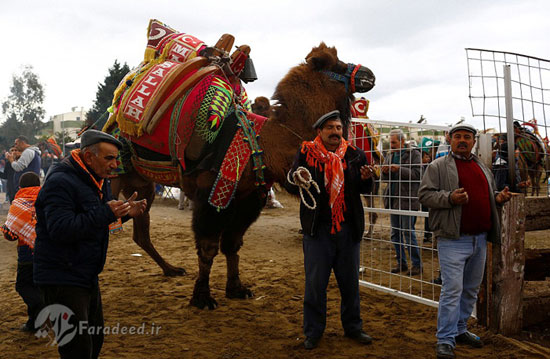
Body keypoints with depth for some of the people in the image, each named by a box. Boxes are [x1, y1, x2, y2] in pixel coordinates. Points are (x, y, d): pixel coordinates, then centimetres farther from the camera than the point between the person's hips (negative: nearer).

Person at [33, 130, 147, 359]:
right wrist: (106, 213, -32)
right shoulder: (60, 182, -19)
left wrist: (124, 212, 1)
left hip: (87, 277, 10)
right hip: (62, 279, -10)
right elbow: (60, 229, -30)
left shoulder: (98, 181, 11)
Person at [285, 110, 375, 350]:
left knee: (350, 281, 14)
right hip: (317, 229, -2)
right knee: (315, 283, 5)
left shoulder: (354, 155, 5)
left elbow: (364, 189, 6)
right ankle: (313, 332, 21)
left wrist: (366, 178, -17)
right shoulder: (306, 153, -1)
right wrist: (297, 179, -26)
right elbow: (289, 185, -2)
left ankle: (353, 327, 31)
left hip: (348, 228, 3)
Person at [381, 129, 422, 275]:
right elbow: (385, 178, 19)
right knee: (395, 233, 10)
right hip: (393, 200, 7)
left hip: (407, 199, -7)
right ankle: (401, 263, 21)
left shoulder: (413, 153, -4)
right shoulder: (389, 155, 15)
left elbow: (417, 174, -14)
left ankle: (417, 264, 7)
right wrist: (385, 172, -4)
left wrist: (399, 169, -23)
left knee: (408, 232, -4)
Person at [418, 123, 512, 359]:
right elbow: (425, 194, -9)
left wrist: (499, 198, 6)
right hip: (453, 240, -7)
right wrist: (449, 198, -23)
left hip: (480, 239, 7)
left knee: (471, 289, 15)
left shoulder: (483, 168, 18)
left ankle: (459, 330, 31)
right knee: (452, 289, -9)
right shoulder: (439, 167, -2)